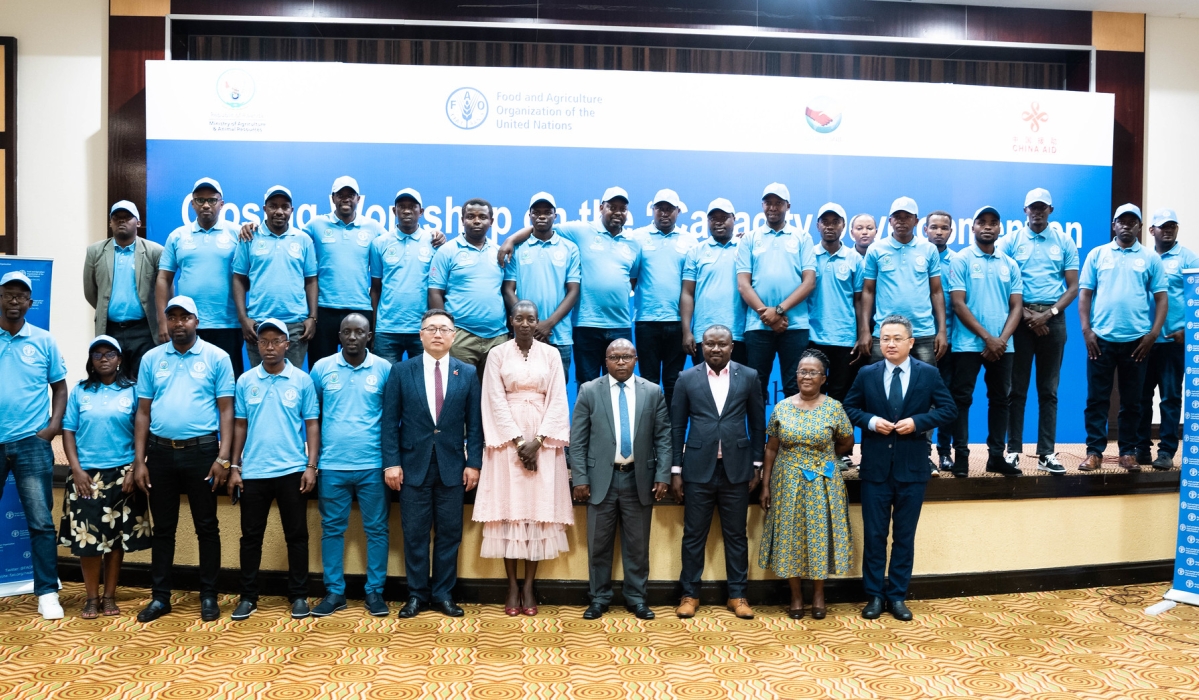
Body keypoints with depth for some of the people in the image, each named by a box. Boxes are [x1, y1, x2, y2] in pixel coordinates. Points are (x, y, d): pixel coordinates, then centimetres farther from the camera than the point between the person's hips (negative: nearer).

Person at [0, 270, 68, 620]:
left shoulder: (43, 341, 3)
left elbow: (59, 386, 9)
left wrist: (54, 425, -4)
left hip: (32, 443, -1)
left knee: (41, 521, 2)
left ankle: (47, 592, 10)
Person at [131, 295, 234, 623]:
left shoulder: (216, 357, -1)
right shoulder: (151, 359, 7)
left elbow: (226, 410, -3)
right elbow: (143, 412, 8)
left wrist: (223, 457, -11)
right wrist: (139, 461, 3)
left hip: (202, 451, -3)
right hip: (160, 452, 3)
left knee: (206, 526, 5)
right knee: (163, 527, 12)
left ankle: (208, 596, 16)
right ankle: (160, 596, 22)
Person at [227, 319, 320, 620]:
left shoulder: (302, 380, 0)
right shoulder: (246, 381, 5)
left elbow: (312, 424, 0)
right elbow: (240, 425, 8)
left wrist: (311, 466, -6)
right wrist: (235, 467, 4)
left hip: (292, 470, -2)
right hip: (253, 471, 2)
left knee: (296, 535, 6)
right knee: (251, 536, 10)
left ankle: (299, 596, 16)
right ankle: (248, 596, 22)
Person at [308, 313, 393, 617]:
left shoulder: (384, 369, 0)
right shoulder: (322, 368, 3)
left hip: (372, 465, -1)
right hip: (332, 465, 1)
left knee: (377, 529, 5)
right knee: (332, 529, 9)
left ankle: (375, 591, 17)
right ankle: (334, 592, 20)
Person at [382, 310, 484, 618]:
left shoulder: (467, 373, 5)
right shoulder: (401, 371, 2)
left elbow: (474, 423, 4)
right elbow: (390, 422, 0)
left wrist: (473, 463, -2)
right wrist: (391, 462, -6)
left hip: (452, 467, 1)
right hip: (413, 465, -1)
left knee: (449, 534, 7)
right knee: (414, 534, 6)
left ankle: (443, 594, 18)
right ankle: (417, 595, 18)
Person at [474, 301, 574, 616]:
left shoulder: (551, 355, 6)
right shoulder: (497, 354, 3)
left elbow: (557, 401, 0)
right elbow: (496, 401, -3)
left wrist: (538, 440, -10)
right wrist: (518, 441, -12)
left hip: (543, 439, 1)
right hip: (507, 439, -1)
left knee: (539, 509, 1)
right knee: (509, 509, 1)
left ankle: (529, 585, 9)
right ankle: (512, 585, 9)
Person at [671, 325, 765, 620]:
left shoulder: (749, 377, 3)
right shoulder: (687, 379, 2)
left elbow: (757, 423, 7)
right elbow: (677, 426, 3)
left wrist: (757, 465, 4)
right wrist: (676, 470, 0)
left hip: (736, 469, 1)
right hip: (698, 469, 0)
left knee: (736, 535, 9)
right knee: (694, 535, 7)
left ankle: (737, 595, 21)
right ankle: (690, 594, 20)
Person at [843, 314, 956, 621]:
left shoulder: (929, 373, 1)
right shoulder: (866, 374, 3)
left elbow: (949, 409, 0)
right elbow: (849, 407, 7)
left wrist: (918, 422, -15)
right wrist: (870, 421, -12)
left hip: (912, 466, 0)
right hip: (876, 466, 0)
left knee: (905, 535, 8)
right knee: (874, 534, 5)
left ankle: (897, 596, 19)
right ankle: (874, 595, 17)